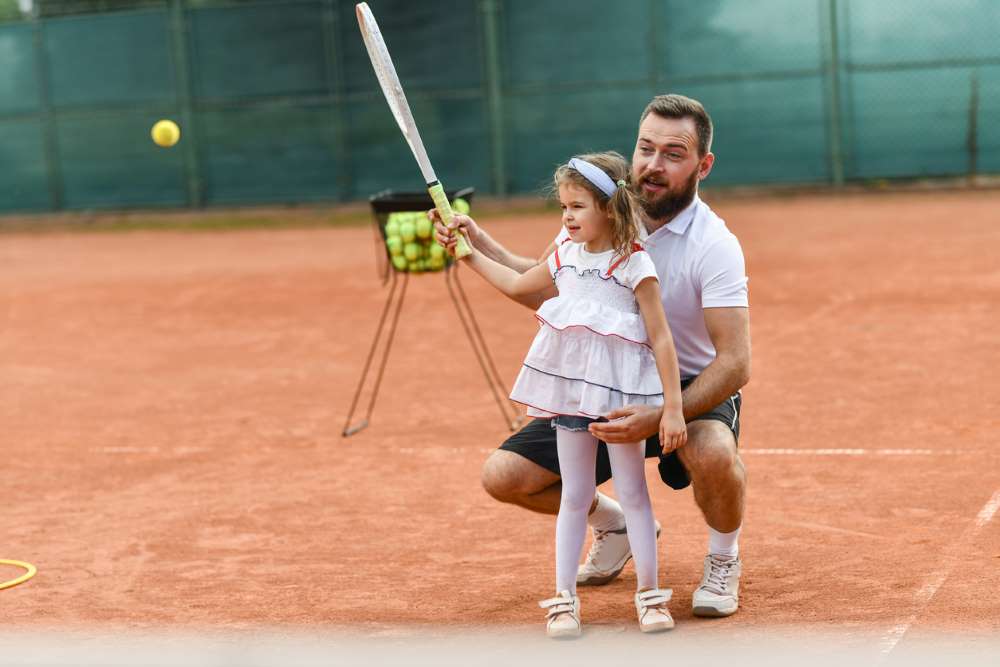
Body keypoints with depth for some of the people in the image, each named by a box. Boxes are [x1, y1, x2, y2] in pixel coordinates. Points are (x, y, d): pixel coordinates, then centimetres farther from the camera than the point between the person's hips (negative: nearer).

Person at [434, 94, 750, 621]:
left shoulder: (714, 246, -22)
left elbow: (734, 362, -28)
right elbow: (544, 290, 10)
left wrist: (660, 418, -40)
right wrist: (479, 245, -5)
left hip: (693, 391, -5)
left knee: (713, 455, -39)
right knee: (503, 476, -7)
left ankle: (723, 558, -3)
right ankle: (614, 525, 23)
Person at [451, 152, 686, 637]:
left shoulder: (635, 265, -11)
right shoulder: (565, 257, 7)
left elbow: (661, 338, -11)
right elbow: (517, 284, 24)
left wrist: (672, 407, -15)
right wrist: (469, 251, 21)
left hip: (621, 392, -5)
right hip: (570, 387, 5)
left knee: (632, 490, 4)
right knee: (574, 495, 9)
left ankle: (649, 594, 14)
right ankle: (563, 598, 13)